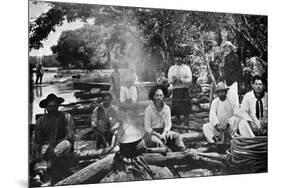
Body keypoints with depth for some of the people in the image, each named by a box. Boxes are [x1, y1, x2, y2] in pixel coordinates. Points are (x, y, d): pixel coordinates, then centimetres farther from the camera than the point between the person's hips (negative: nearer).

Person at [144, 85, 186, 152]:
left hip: (164, 131, 4)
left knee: (177, 136, -20)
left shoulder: (167, 108, 3)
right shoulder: (148, 109, -8)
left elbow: (168, 124, 1)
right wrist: (158, 135, -24)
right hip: (152, 133, -4)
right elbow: (147, 128, -10)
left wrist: (163, 134, -20)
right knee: (155, 140, -36)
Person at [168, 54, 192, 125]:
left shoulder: (186, 67, 7)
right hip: (176, 89, 1)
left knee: (186, 105, -6)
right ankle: (178, 121, 11)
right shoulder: (171, 68, 11)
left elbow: (190, 79, -2)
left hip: (185, 89, -1)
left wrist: (182, 80, -19)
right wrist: (173, 80, -18)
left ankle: (186, 121, 1)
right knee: (176, 106, -1)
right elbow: (169, 80, 5)